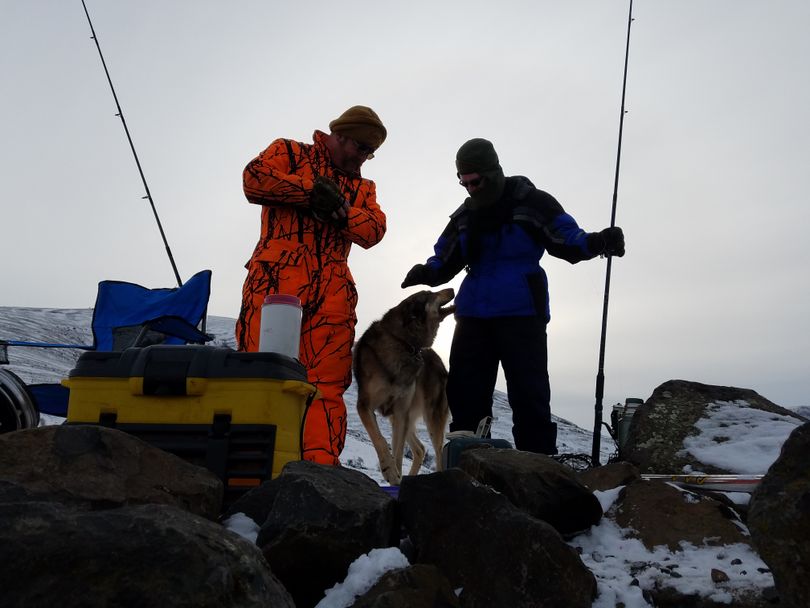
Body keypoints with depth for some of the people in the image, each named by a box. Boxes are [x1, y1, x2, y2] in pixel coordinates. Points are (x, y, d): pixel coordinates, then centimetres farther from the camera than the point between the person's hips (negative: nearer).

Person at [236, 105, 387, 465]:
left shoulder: (363, 188, 27)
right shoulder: (289, 153, 16)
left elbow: (373, 231, 9)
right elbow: (255, 179, -4)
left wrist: (341, 209, -10)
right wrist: (313, 189, -5)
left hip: (332, 294, 4)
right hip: (275, 283, -4)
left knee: (327, 383, -2)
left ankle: (321, 462, 1)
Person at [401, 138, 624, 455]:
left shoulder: (530, 202, -1)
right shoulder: (464, 215, 15)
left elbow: (568, 240, -3)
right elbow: (445, 262, 16)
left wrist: (598, 242, -23)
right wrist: (425, 273, -5)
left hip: (521, 314, -5)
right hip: (472, 315, 6)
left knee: (529, 394, -6)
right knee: (465, 394, 6)